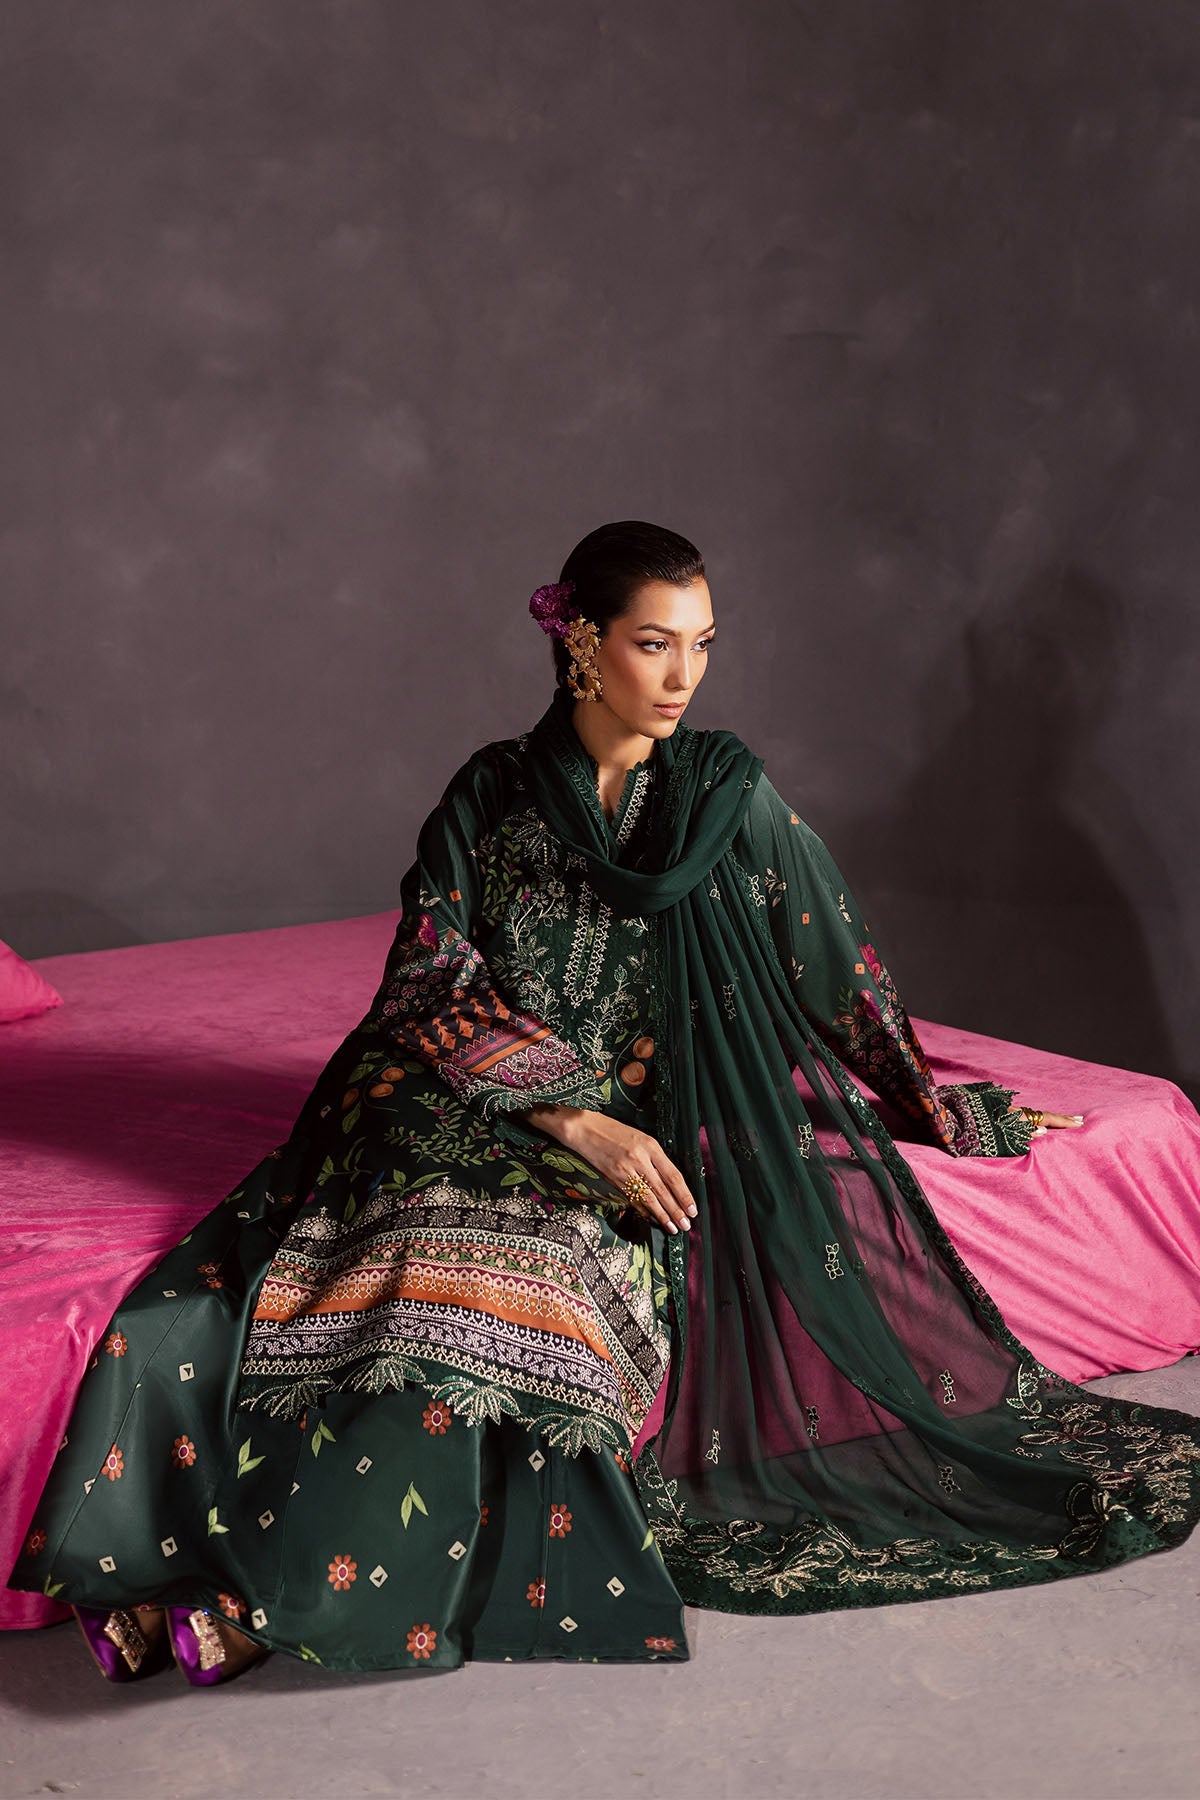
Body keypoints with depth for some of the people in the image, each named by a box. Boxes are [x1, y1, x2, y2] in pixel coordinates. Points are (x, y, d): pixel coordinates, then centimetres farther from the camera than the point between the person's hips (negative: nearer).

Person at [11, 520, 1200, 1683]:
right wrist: (577, 1115, -14)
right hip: (477, 1106, 1)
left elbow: (834, 962, 16)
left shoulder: (730, 793, 8)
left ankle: (264, 1596, -34)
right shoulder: (490, 795, 6)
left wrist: (936, 1108, 21)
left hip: (641, 1131, -1)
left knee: (511, 1281, -33)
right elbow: (436, 985, -2)